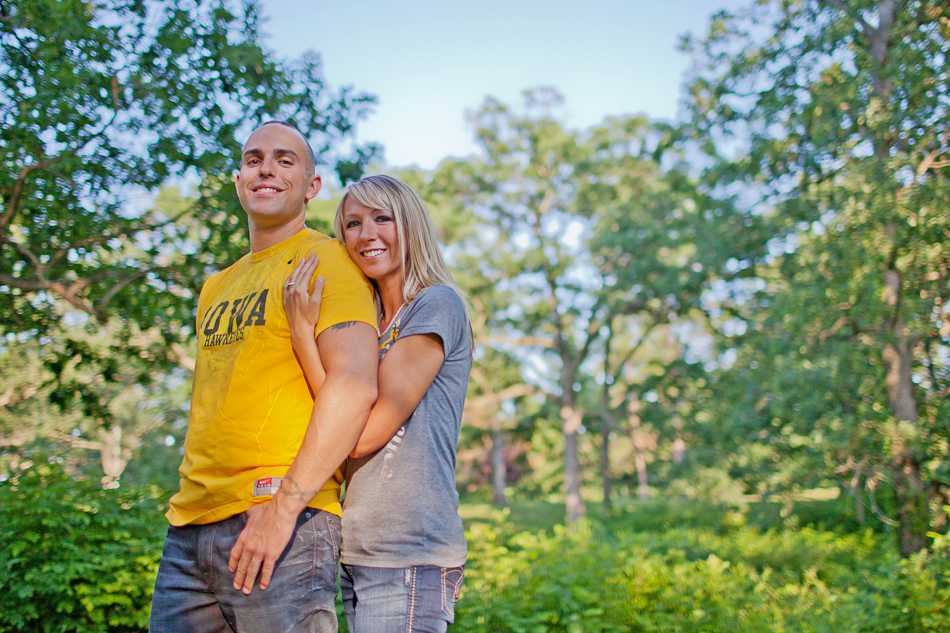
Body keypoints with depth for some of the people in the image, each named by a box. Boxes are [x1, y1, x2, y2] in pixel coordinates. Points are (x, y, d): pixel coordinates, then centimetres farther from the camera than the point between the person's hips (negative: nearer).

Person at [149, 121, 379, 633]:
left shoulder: (326, 260, -2)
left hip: (285, 526, -7)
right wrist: (193, 503, 15)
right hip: (189, 531, 7)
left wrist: (283, 504, -19)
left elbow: (355, 386, -15)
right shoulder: (216, 288, 22)